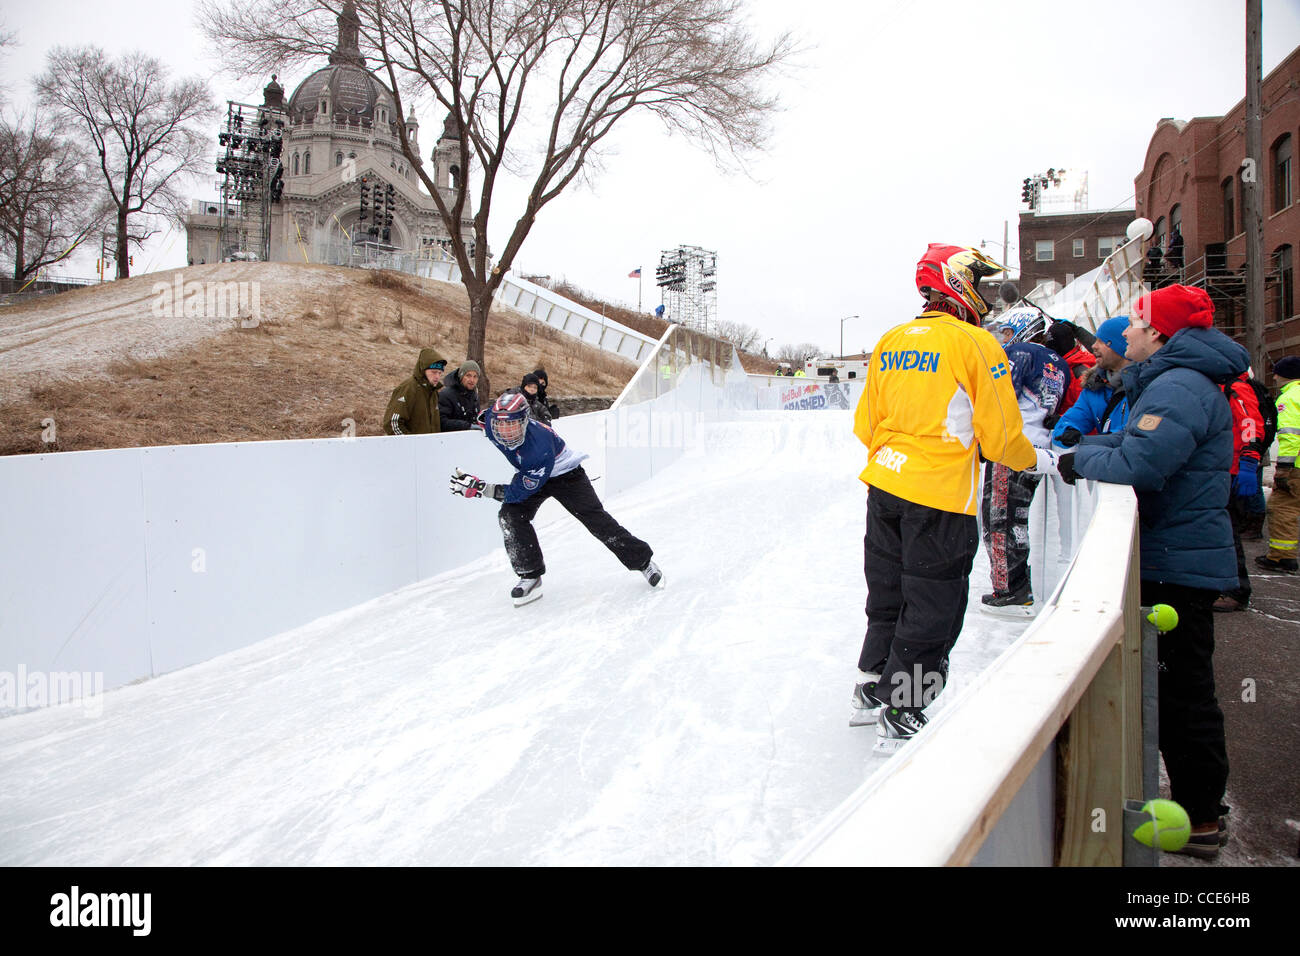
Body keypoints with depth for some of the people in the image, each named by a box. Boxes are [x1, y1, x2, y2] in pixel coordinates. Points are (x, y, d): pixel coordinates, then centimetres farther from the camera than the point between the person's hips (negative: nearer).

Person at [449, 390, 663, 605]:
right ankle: (530, 576, -8)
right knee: (510, 515, -19)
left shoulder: (541, 446, -42)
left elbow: (520, 492, -38)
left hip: (565, 474, -5)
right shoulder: (491, 422, -25)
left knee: (597, 520, -6)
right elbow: (487, 416, 4)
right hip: (527, 473, 6)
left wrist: (480, 488, -42)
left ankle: (643, 561, 12)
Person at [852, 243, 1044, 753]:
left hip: (884, 486, 7)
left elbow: (865, 424, 13)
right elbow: (999, 436, -9)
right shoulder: (976, 344, -11)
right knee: (931, 610, 5)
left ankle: (872, 690, 33)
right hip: (940, 500, -7)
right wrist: (1033, 460, 11)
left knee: (889, 595, 21)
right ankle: (900, 719, 13)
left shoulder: (891, 341, 8)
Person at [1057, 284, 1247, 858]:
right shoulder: (1175, 381, 16)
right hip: (1180, 558, 11)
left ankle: (1198, 819, 11)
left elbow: (1137, 466, -29)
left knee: (1182, 691, -1)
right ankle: (1200, 799, 33)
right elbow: (1141, 443, 22)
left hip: (1177, 566, -11)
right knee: (1181, 686, 20)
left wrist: (1084, 458, -12)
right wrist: (1089, 449, 7)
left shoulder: (1179, 387, -20)